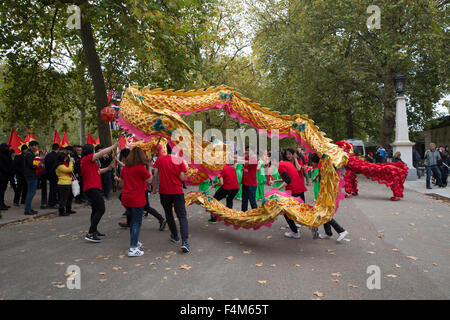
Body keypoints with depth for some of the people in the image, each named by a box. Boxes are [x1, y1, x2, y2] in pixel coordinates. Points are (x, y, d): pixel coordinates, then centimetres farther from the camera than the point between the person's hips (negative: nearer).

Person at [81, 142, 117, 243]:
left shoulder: (88, 161, 20)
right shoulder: (87, 158, -9)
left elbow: (98, 171, 24)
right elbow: (101, 153, -13)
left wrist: (108, 168, 12)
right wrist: (113, 146, -5)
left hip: (92, 188, 11)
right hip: (92, 188, -11)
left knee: (96, 210, 19)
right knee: (101, 209, -14)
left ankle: (94, 231, 28)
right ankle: (90, 234, -15)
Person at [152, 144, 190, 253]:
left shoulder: (159, 160, -2)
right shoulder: (179, 161, -3)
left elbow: (155, 176, -4)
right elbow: (182, 178, -7)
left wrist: (154, 188, 7)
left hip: (164, 192, 1)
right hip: (178, 192, -1)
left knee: (169, 215, 20)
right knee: (182, 216, 0)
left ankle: (175, 236, 34)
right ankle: (184, 242, -13)